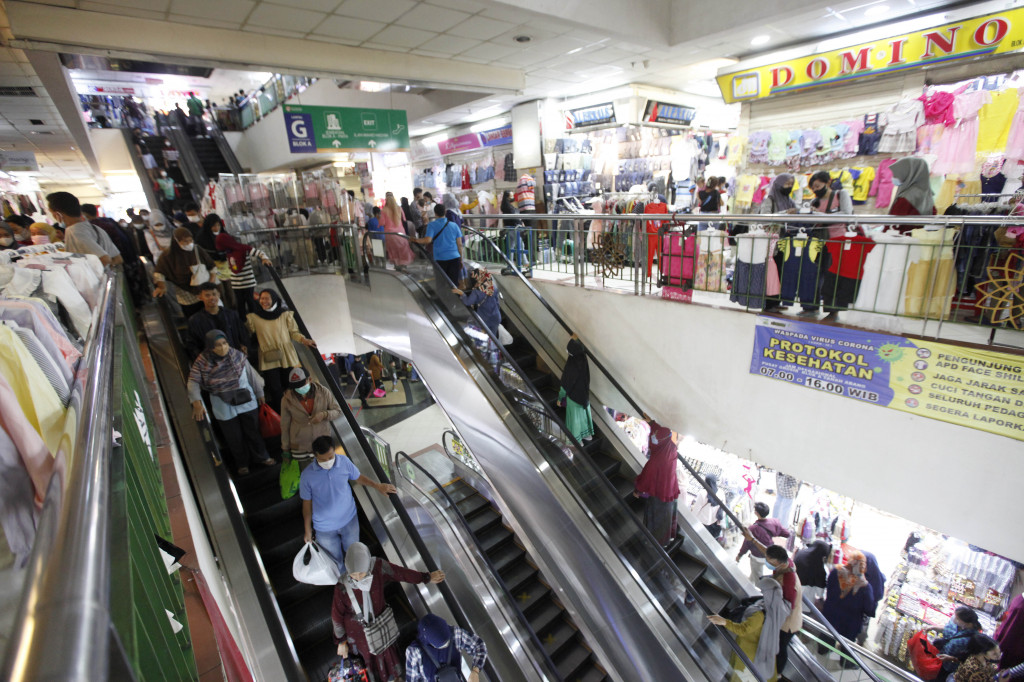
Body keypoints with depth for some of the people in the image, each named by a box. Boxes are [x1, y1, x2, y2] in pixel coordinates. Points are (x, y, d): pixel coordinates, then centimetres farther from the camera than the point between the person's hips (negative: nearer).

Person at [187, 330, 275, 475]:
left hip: (246, 402, 0)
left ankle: (261, 457, 38)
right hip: (224, 408, 0)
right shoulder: (203, 361, -14)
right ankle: (241, 463, 39)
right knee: (234, 438, 16)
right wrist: (197, 403, -29)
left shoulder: (237, 355, -13)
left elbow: (251, 375, -3)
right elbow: (193, 381, -15)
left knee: (253, 432, 16)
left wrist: (259, 393, 6)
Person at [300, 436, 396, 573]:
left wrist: (378, 486, -9)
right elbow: (307, 503, -9)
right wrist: (308, 530, 0)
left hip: (349, 520, 2)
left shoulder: (344, 461, -20)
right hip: (325, 528, -1)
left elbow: (358, 478, 0)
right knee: (335, 560, 23)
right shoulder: (307, 475, -23)